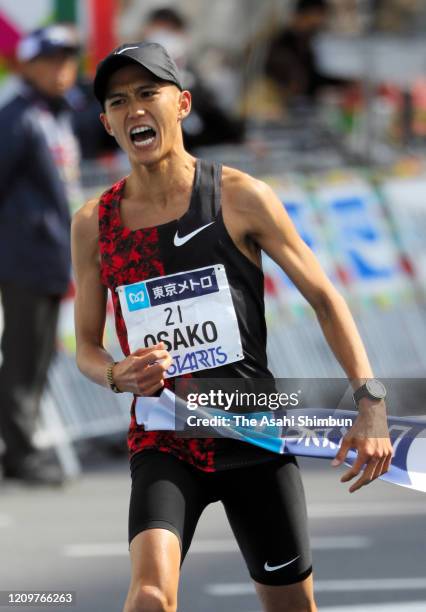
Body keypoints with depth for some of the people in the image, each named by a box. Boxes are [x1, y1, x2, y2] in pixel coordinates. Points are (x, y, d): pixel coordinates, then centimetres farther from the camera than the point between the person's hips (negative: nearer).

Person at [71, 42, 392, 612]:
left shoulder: (240, 198, -6)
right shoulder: (93, 224, 1)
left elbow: (325, 298, 0)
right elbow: (86, 347, 11)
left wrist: (371, 405, -11)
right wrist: (118, 375, -14)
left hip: (255, 435, 0)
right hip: (163, 443, 0)